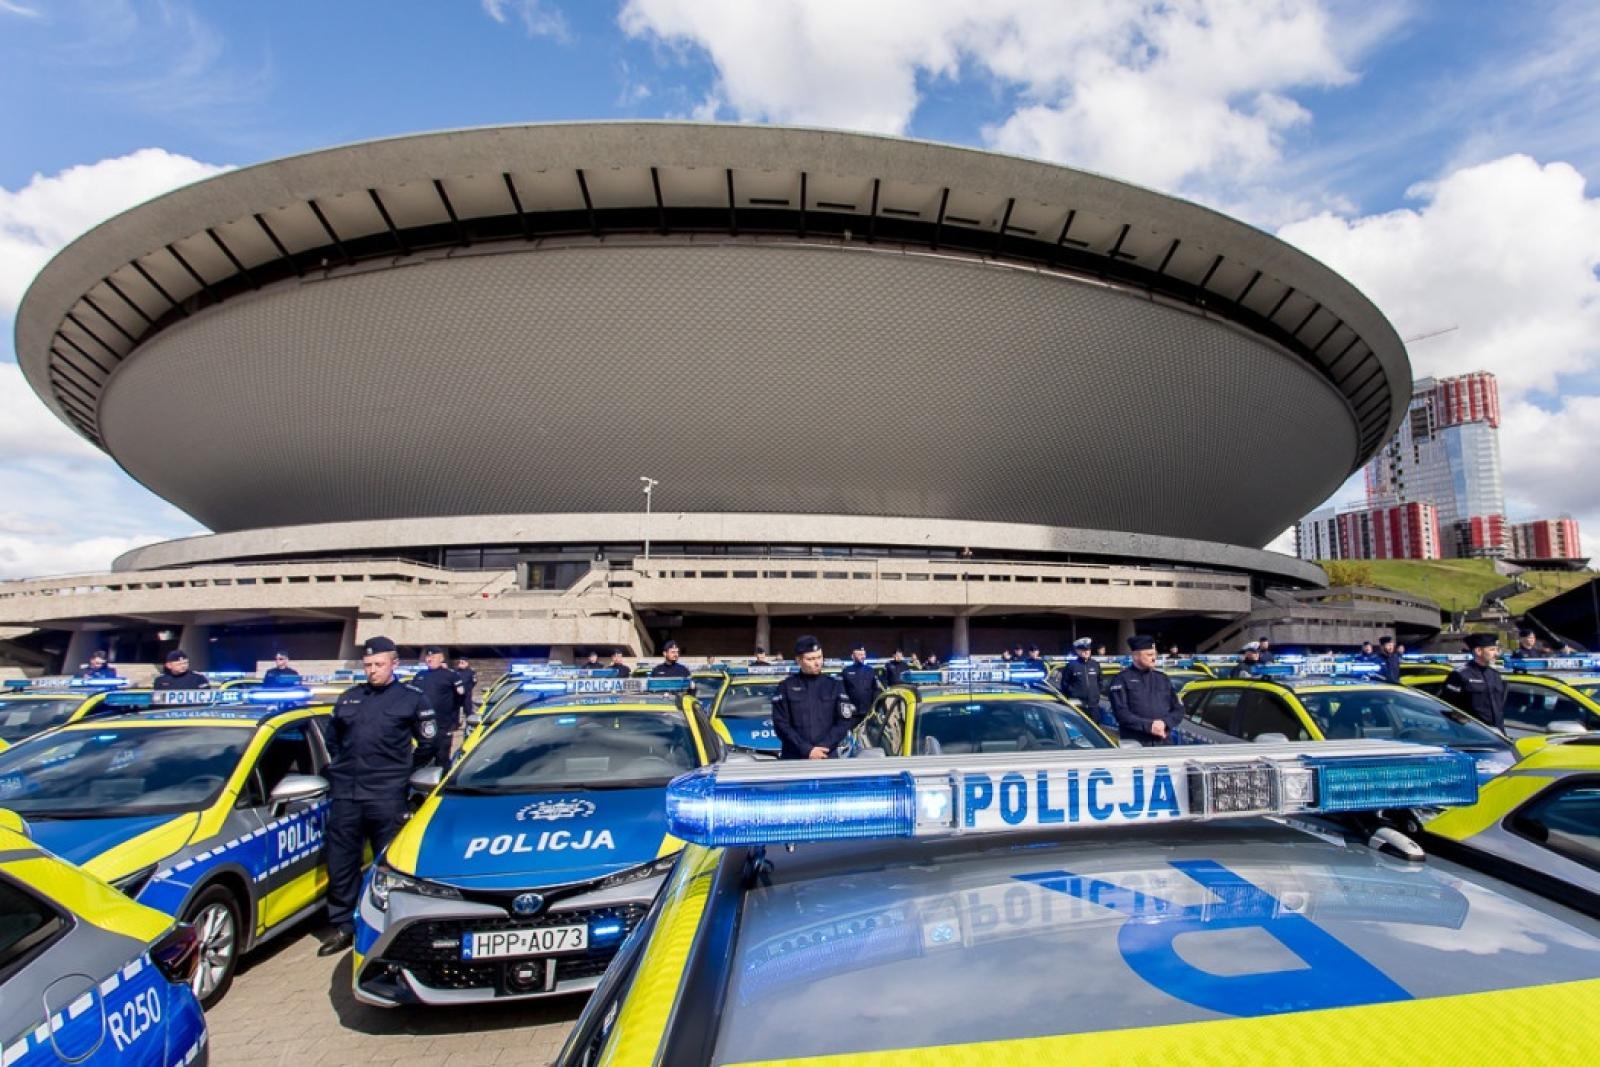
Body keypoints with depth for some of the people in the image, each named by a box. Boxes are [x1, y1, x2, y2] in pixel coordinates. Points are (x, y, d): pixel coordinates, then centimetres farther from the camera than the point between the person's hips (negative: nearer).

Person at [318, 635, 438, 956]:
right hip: (345, 793, 4)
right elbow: (332, 736, 26)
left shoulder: (412, 698, 0)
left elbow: (429, 743, 5)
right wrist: (340, 767, 16)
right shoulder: (349, 697, 13)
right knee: (340, 863, 9)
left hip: (387, 796, -4)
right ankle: (342, 926, 22)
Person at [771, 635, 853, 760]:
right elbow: (781, 723, -3)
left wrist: (823, 747, -11)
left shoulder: (835, 685, 5)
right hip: (793, 761, 0)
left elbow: (844, 721, 2)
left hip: (826, 758, 1)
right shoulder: (786, 686, 2)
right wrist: (806, 749, -13)